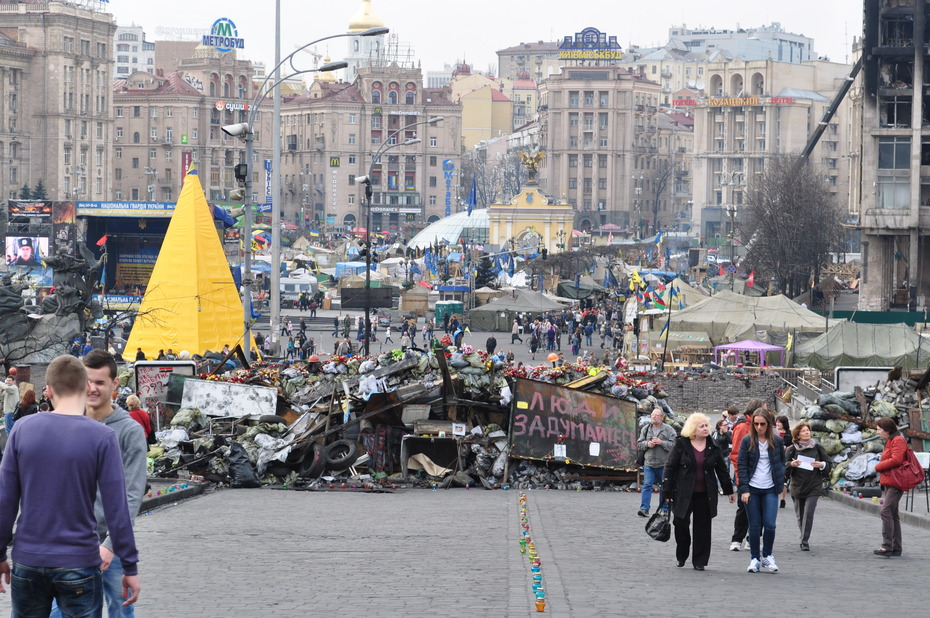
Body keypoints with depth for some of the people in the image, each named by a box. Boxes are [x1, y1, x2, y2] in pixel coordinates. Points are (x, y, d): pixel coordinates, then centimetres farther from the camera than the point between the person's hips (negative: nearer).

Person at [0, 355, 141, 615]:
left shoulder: (23, 429, -2)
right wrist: (130, 567, -3)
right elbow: (116, 509, -10)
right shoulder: (102, 437, -10)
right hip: (79, 565, -2)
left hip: (28, 562, 2)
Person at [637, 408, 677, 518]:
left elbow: (673, 445, -11)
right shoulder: (645, 429, 9)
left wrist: (661, 442, -20)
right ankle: (644, 508, -11)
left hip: (664, 464, -2)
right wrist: (647, 444, -9)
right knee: (647, 485, -8)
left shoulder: (668, 430, -3)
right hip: (649, 463, 2)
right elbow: (639, 443, 11)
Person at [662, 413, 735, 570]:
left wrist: (729, 490, 16)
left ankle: (699, 561, 11)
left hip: (705, 495, 2)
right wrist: (667, 491, -5)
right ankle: (681, 556, 20)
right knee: (681, 523, -3)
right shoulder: (681, 444, -4)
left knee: (703, 527, 3)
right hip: (684, 493, -2)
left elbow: (721, 469, 14)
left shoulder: (712, 446, 6)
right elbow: (670, 467, -2)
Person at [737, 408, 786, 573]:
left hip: (770, 490, 1)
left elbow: (782, 462, 16)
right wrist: (744, 489, -9)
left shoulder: (777, 442, 4)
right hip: (752, 489, -1)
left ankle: (767, 556, 10)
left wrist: (781, 482, 3)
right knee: (754, 526, 2)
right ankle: (755, 558, 12)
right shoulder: (747, 441, -1)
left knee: (770, 524, -9)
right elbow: (741, 465, -1)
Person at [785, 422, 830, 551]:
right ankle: (805, 539, 26)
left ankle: (805, 542, -11)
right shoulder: (792, 449, 3)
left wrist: (821, 465, -11)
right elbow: (784, 466, 2)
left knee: (808, 514, -13)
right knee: (800, 515, 8)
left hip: (813, 487, -1)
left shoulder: (817, 448, 5)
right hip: (797, 486, 1)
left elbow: (828, 464, 10)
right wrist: (791, 464, -17)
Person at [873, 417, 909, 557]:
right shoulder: (889, 441, 20)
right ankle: (896, 548, 15)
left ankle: (887, 547, -21)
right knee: (892, 514, 11)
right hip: (888, 482, 11)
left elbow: (896, 460, -21)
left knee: (886, 511, -17)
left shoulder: (898, 441, -11)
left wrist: (878, 467, -10)